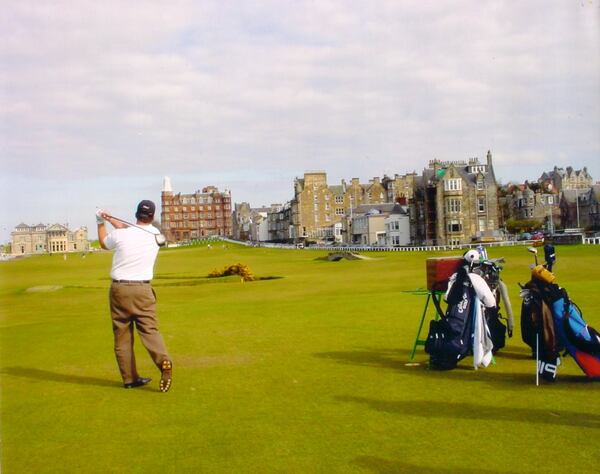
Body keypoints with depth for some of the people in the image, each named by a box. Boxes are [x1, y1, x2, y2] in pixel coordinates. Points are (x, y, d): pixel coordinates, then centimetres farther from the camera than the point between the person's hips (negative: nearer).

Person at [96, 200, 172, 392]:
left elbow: (103, 243, 19)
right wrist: (110, 218, 24)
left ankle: (129, 378, 11)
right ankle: (163, 361, -29)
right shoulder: (155, 234, 2)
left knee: (122, 335, 8)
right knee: (149, 329, -3)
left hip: (119, 289, 0)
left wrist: (101, 223, 32)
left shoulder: (119, 235, -5)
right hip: (142, 290, 0)